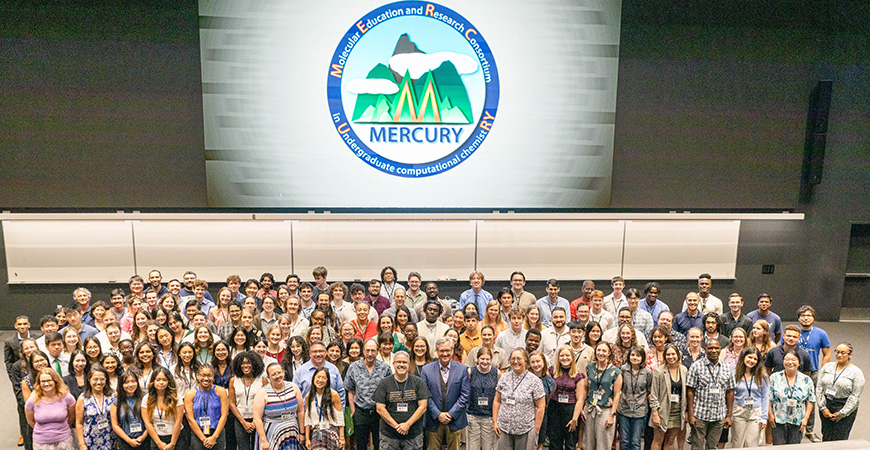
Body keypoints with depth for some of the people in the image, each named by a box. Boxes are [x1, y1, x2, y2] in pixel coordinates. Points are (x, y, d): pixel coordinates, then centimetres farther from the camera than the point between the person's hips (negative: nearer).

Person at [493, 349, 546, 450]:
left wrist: (536, 430, -6)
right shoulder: (504, 378, 6)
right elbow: (497, 401, 11)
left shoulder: (535, 381, -4)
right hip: (503, 429, 3)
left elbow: (540, 407, -4)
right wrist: (495, 422, 5)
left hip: (525, 430, -2)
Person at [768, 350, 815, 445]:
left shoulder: (806, 380, 4)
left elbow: (811, 401, 7)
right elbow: (768, 398, 1)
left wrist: (806, 417, 0)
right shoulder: (774, 377, 0)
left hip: (797, 423, 1)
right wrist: (770, 414, -5)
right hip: (778, 421, -1)